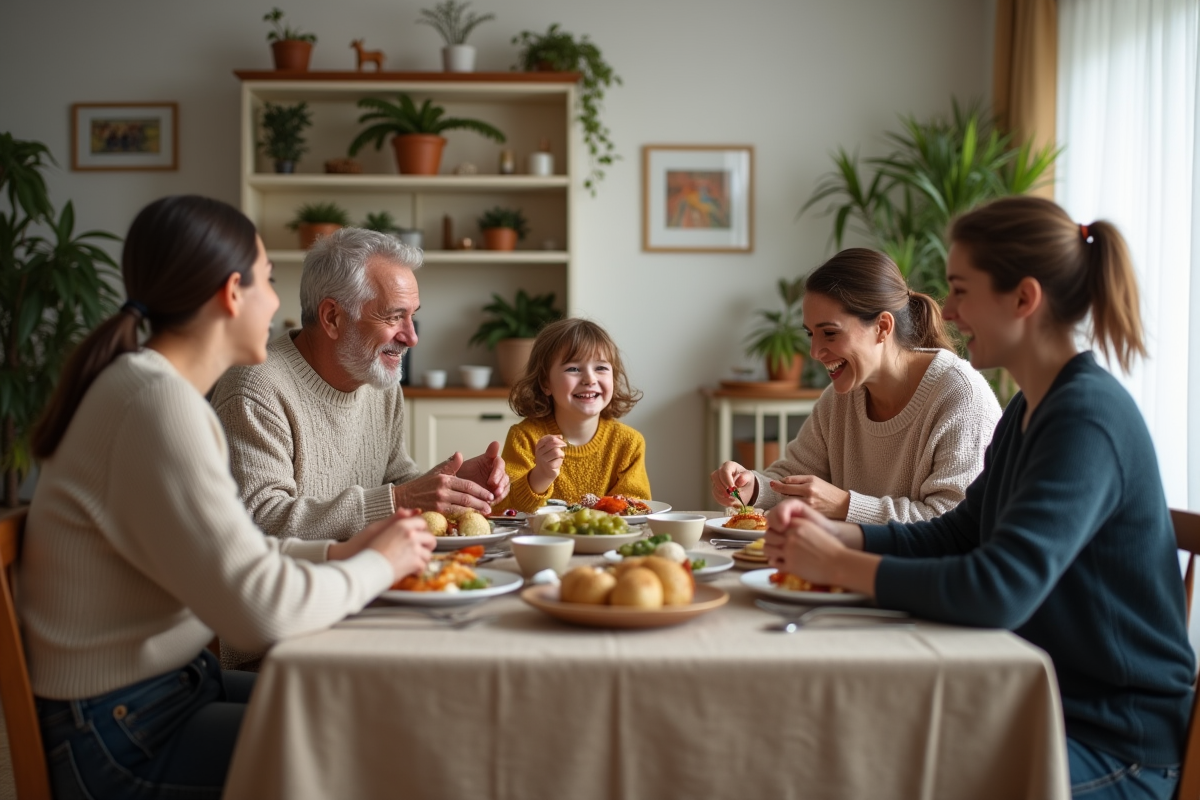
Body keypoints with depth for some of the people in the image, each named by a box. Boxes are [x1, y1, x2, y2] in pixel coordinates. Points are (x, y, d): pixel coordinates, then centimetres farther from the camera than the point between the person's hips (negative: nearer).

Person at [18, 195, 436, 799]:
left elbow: (226, 551, 12)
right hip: (124, 738, -9)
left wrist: (335, 553, 1)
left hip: (174, 683, 9)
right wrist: (376, 565, -12)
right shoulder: (159, 402, -23)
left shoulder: (150, 384, 8)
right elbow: (258, 608, -28)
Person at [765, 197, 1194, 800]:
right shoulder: (1029, 409, 8)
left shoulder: (1088, 419, -22)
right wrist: (834, 533, -2)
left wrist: (839, 565, -21)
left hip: (1112, 742, -8)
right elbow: (958, 533, 14)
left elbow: (998, 589, -32)